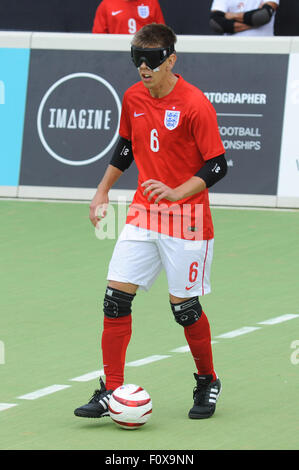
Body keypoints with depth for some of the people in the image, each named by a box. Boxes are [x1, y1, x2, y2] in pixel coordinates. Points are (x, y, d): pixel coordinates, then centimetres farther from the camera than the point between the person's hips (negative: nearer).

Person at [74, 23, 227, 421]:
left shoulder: (195, 105, -15)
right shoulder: (133, 98, 4)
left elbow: (217, 165, -14)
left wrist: (176, 192, -26)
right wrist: (103, 190, 17)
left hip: (186, 221, -5)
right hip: (142, 216, 5)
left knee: (184, 307, 1)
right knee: (116, 297, -5)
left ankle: (208, 383, 25)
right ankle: (111, 392, 0)